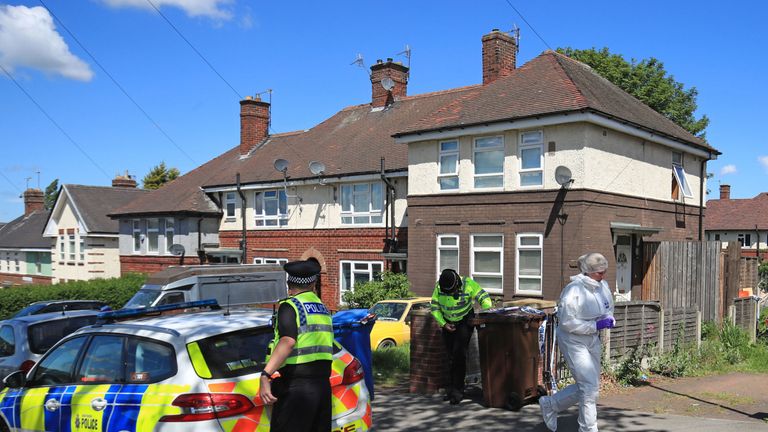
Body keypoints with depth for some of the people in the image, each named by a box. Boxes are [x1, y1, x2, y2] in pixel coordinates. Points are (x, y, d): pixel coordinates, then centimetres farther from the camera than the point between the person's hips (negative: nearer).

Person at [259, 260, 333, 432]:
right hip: (323, 384, 7)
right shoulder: (323, 308, 15)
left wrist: (265, 375, -31)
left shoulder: (290, 305, -7)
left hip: (296, 387, -7)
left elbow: (287, 342, -23)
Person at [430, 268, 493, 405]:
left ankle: (458, 390, -9)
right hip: (448, 323, 4)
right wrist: (443, 324, -14)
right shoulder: (438, 287, -13)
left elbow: (484, 298, -16)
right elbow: (434, 307, -4)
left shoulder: (467, 284, -22)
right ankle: (452, 388, 19)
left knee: (459, 355, -15)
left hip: (465, 322, -4)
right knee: (451, 356, 8)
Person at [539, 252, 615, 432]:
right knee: (589, 386, -10)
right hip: (574, 341, -8)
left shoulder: (603, 286, 1)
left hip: (592, 341, 8)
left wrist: (609, 320, -5)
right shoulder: (574, 290, -22)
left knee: (591, 386, 14)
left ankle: (550, 404, 31)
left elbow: (609, 309, 18)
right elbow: (567, 321, -23)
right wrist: (596, 325, -24)